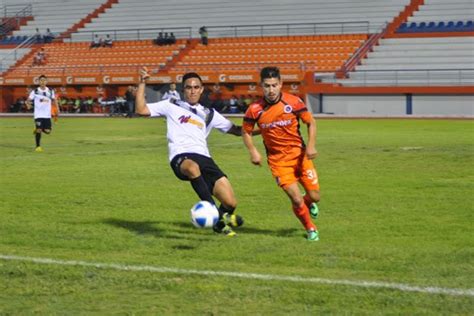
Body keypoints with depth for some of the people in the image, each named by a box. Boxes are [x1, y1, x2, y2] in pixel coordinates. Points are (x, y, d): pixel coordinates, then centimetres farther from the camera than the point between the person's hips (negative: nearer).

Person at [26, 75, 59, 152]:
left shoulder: (50, 91, 6)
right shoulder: (35, 91, -3)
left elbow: (53, 100, 18)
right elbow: (28, 100, -4)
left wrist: (57, 108, 6)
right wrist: (28, 104, -27)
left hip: (47, 115, 3)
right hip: (38, 115, -3)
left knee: (47, 131, -3)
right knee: (38, 130, -8)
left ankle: (38, 129, 29)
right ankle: (38, 146, 7)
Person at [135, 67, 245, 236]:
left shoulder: (209, 114, 26)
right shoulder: (171, 106, 18)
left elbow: (236, 130, 29)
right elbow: (141, 110, 10)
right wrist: (142, 84, 3)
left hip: (204, 157, 4)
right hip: (180, 158, -4)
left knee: (231, 203, -9)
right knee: (193, 167, -44)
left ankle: (220, 222, 27)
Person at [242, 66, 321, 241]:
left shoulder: (293, 102, -11)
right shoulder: (255, 109, -10)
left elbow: (311, 122, 1)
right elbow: (246, 131, 5)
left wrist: (311, 145, -11)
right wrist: (253, 151, -8)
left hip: (299, 154, 1)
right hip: (277, 159, -1)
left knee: (314, 196, 2)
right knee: (296, 199, -11)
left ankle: (309, 204, 41)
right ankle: (311, 229, 16)